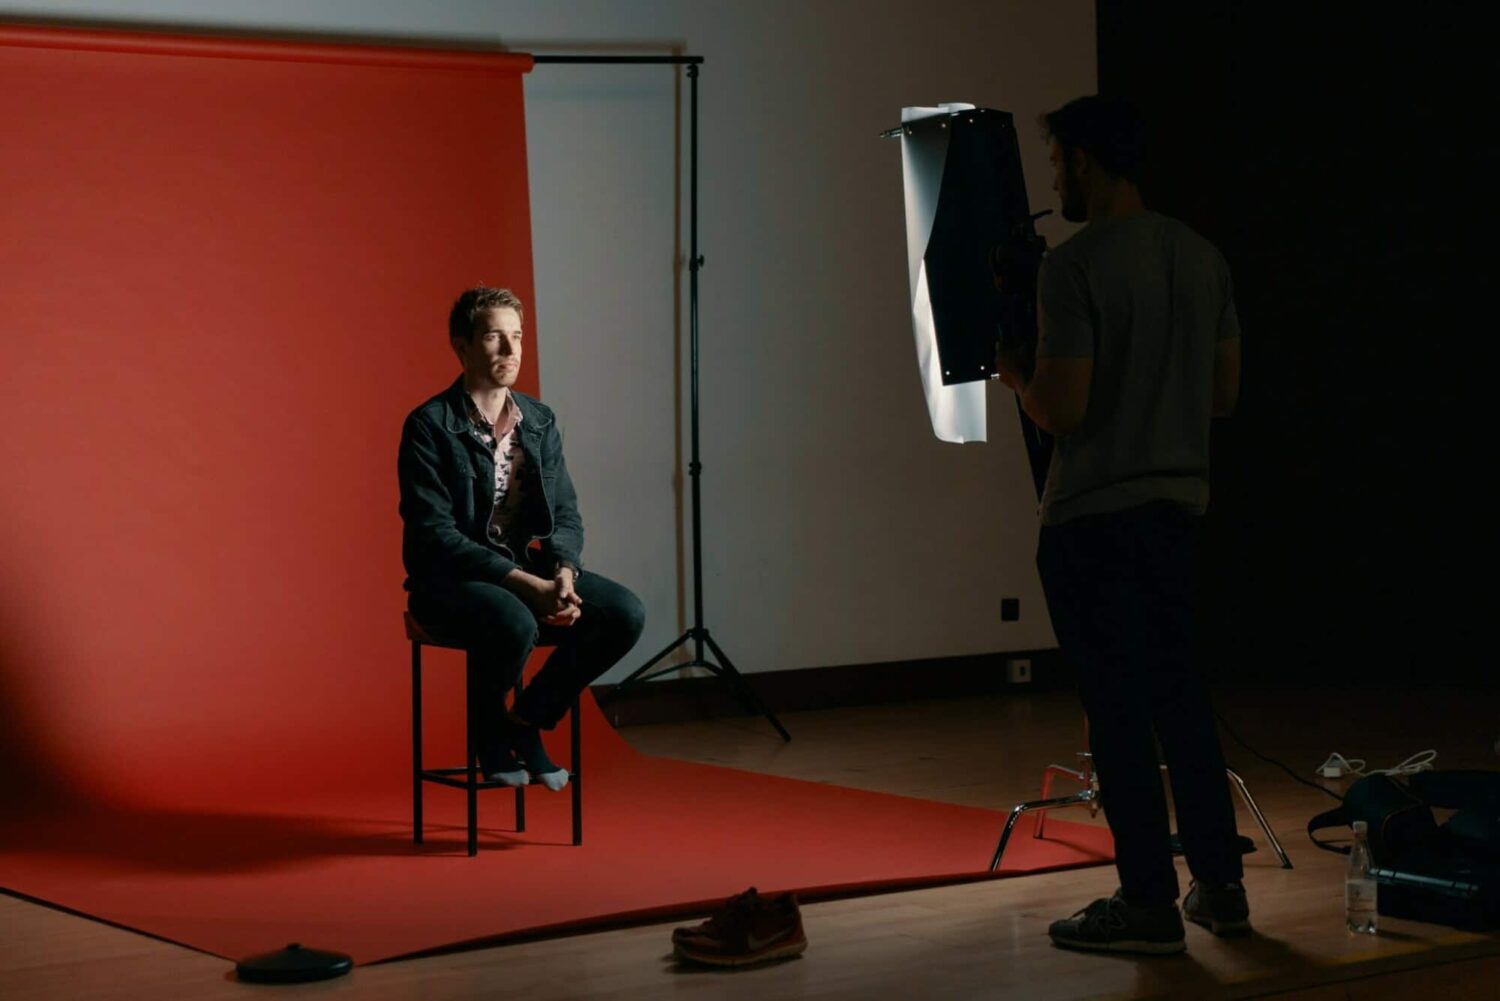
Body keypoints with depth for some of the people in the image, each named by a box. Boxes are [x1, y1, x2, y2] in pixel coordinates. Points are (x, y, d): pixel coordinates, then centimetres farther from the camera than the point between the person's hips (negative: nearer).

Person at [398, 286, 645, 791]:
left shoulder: (540, 422, 9)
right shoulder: (429, 426, -10)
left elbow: (566, 514, 8)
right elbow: (435, 533, -18)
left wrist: (563, 572, -15)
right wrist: (527, 585, -25)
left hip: (533, 571, 6)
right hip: (452, 580, -6)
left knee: (625, 613, -18)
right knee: (515, 623, -38)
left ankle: (528, 719, 1)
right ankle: (489, 728, -4)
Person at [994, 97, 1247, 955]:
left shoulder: (1076, 267, -16)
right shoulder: (1204, 258, 8)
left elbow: (1062, 409, -18)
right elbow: (1225, 394, 12)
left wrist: (1013, 374, 2)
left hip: (1092, 514, -7)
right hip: (1178, 502, 7)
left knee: (1118, 705, -2)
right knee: (1180, 692, 15)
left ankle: (1149, 905, 2)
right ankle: (1220, 885, 20)